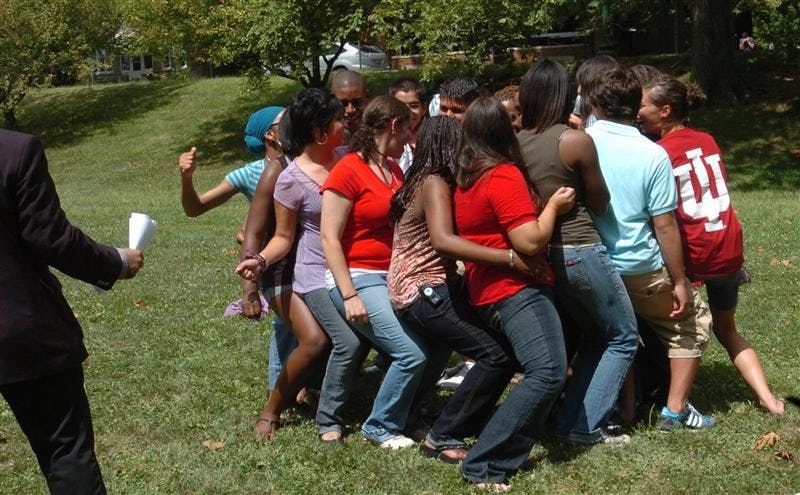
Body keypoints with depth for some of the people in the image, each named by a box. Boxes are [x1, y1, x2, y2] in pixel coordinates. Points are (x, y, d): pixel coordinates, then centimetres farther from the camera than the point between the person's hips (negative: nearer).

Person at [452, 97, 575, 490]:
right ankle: (484, 465, -23)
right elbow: (531, 241, -18)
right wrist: (554, 205, -1)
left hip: (489, 292, 10)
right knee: (548, 374, -19)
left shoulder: (465, 177, 13)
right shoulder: (503, 175, -13)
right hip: (517, 289, -10)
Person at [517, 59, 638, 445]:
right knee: (623, 339, 12)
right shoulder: (575, 141, -16)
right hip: (580, 251, -6)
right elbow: (600, 205, -5)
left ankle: (572, 420, 22)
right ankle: (586, 425, 7)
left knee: (595, 334, 25)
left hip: (542, 254, 7)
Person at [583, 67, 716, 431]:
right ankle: (676, 409, 13)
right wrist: (679, 281, -4)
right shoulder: (653, 156, -14)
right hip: (641, 271, -3)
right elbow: (665, 225, -12)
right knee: (692, 321, 18)